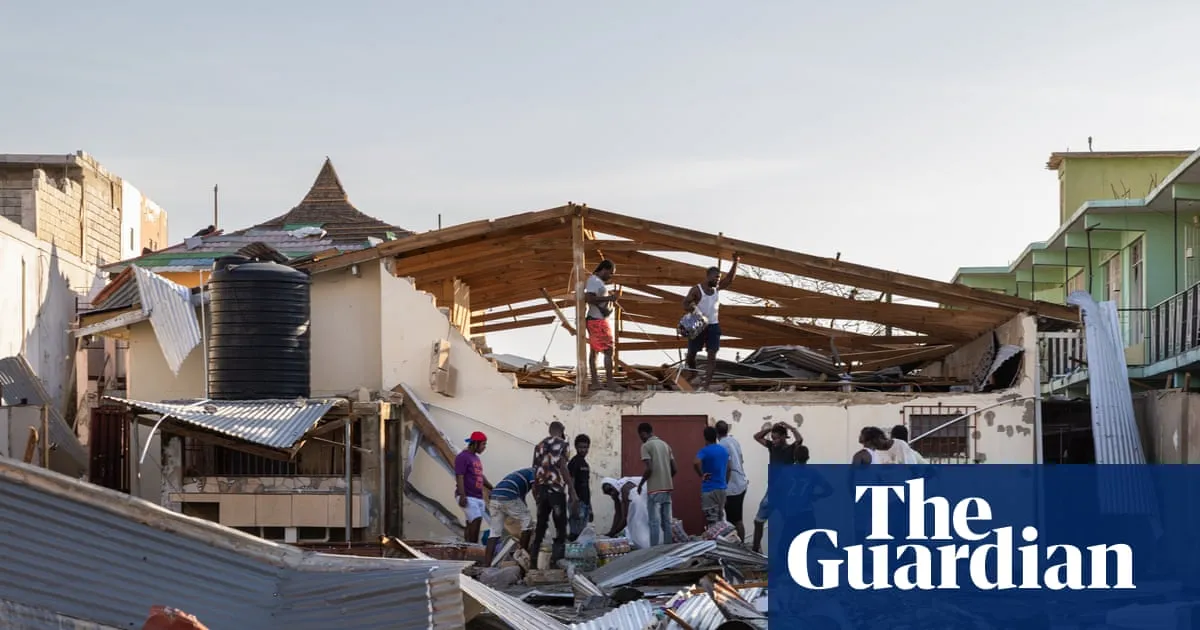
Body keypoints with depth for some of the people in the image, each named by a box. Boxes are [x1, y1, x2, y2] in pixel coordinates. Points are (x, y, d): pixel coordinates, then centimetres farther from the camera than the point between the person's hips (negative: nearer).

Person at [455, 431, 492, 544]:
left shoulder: (476, 458, 20)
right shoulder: (463, 457, -8)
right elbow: (459, 477, -16)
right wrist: (462, 496, -24)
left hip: (478, 497, 9)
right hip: (468, 497, -9)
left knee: (471, 524, 6)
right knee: (476, 520, -20)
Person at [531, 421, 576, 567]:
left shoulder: (539, 446, 15)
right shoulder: (562, 444, -3)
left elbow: (536, 471, 13)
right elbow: (563, 468, -12)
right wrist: (572, 490, -11)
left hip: (541, 490, 6)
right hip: (557, 490, -6)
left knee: (540, 525, 10)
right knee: (560, 526, 0)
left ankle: (533, 560, 8)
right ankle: (557, 560, -7)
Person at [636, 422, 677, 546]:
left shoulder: (646, 446, -7)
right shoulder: (665, 445, 13)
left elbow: (649, 469, -16)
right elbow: (674, 469, 11)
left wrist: (640, 484, -2)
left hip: (654, 490, -6)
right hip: (667, 488, 6)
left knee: (655, 522, -5)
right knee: (666, 521, 9)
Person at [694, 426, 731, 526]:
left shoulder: (705, 451, -11)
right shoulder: (724, 450, 10)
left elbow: (696, 463, -31)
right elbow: (728, 470, 16)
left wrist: (701, 475, -17)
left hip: (709, 489, -6)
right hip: (722, 489, 6)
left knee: (711, 521, -5)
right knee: (720, 519, 14)